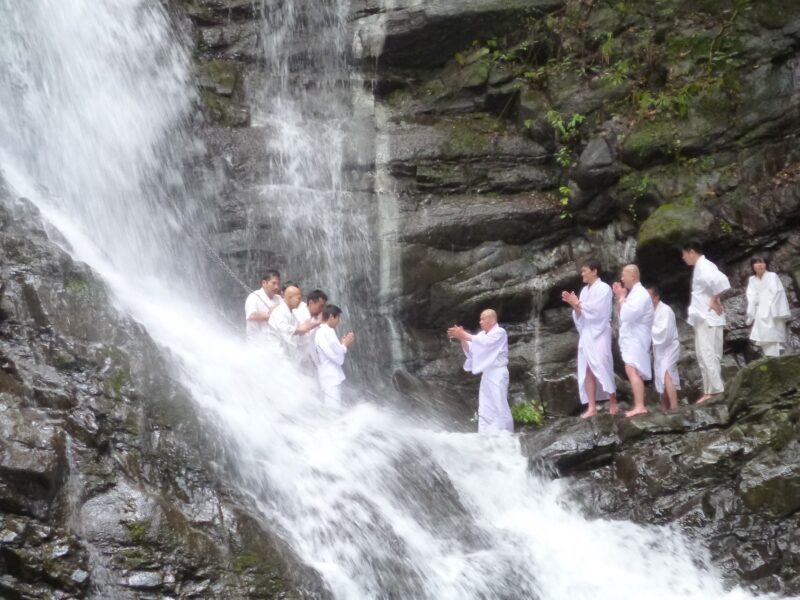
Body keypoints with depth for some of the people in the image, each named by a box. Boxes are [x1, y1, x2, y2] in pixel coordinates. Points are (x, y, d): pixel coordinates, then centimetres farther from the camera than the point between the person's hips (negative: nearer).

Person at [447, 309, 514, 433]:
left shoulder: (500, 332, -9)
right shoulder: (482, 334, 14)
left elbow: (484, 342, -25)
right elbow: (470, 349, 8)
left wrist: (464, 334, -26)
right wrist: (462, 338, -9)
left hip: (497, 375, -8)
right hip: (487, 374, 8)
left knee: (498, 407, -8)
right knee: (485, 409, 6)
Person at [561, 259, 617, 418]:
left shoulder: (604, 288, -6)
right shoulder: (584, 290, 14)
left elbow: (596, 309, -17)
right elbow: (580, 315, 13)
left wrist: (578, 303, -8)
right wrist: (574, 305, -5)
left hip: (599, 335, -7)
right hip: (586, 335, 7)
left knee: (602, 369, -8)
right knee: (587, 371, 1)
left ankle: (613, 403, 2)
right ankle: (591, 407, 0)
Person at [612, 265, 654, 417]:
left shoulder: (641, 294, -14)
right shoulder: (634, 293, 17)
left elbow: (627, 315, -23)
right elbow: (624, 315, 21)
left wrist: (622, 298, -10)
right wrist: (619, 297, 10)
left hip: (636, 339, -11)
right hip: (630, 338, 11)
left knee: (632, 371, -21)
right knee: (635, 372, 12)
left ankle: (639, 406, -27)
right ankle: (639, 405, 16)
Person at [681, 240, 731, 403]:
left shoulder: (704, 267, -16)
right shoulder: (700, 267, 15)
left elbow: (722, 282, -33)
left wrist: (715, 301, -21)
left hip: (708, 319, -10)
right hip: (703, 318, 10)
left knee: (707, 354, -10)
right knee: (705, 355, 12)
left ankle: (715, 391, -8)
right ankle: (710, 390, 15)